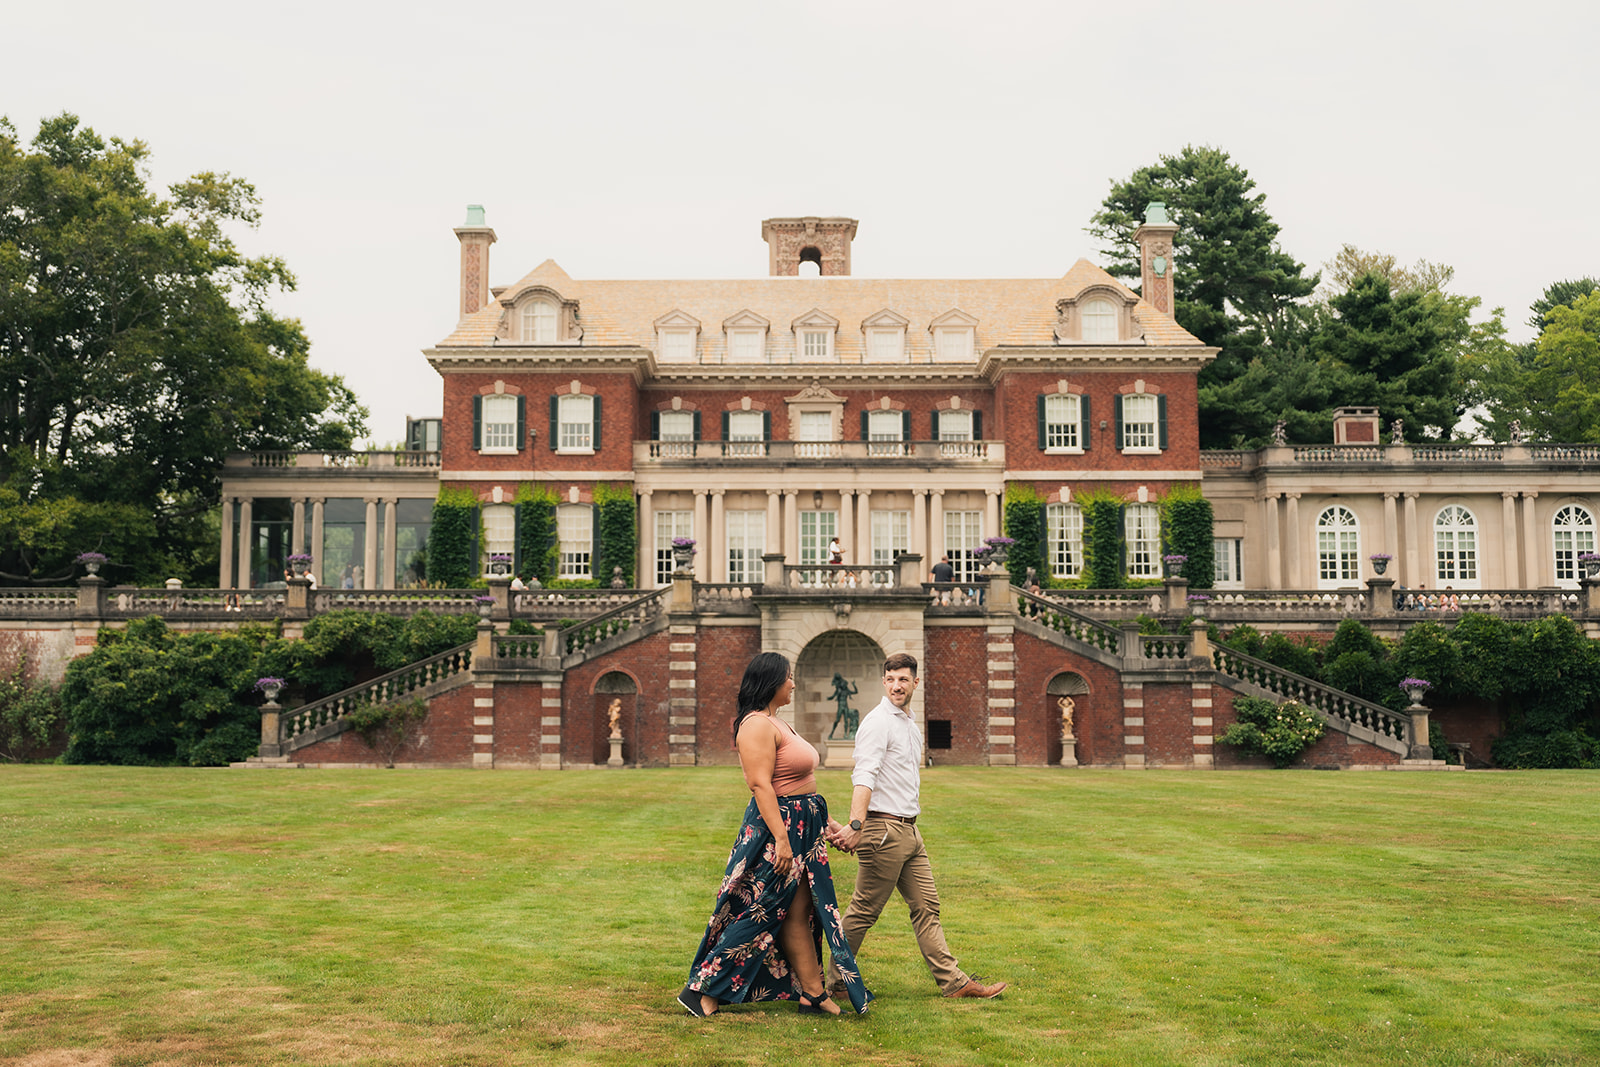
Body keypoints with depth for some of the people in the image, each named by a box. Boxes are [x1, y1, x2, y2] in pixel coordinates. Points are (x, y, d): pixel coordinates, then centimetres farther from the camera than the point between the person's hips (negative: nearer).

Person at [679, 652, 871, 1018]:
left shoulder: (777, 723, 17)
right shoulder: (757, 725, -15)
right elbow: (760, 784, -23)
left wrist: (826, 821, 21)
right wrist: (781, 839, -28)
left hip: (801, 827, 10)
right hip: (777, 826, -10)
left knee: (800, 913, 10)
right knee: (761, 913, -5)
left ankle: (814, 995, 14)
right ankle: (702, 990, 3)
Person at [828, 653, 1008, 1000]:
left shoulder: (912, 725, 16)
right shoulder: (877, 722, -12)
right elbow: (864, 777, -25)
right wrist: (856, 825, -35)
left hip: (909, 829, 9)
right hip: (883, 829, -9)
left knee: (926, 906, 9)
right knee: (864, 911, -2)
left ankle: (953, 981, 13)